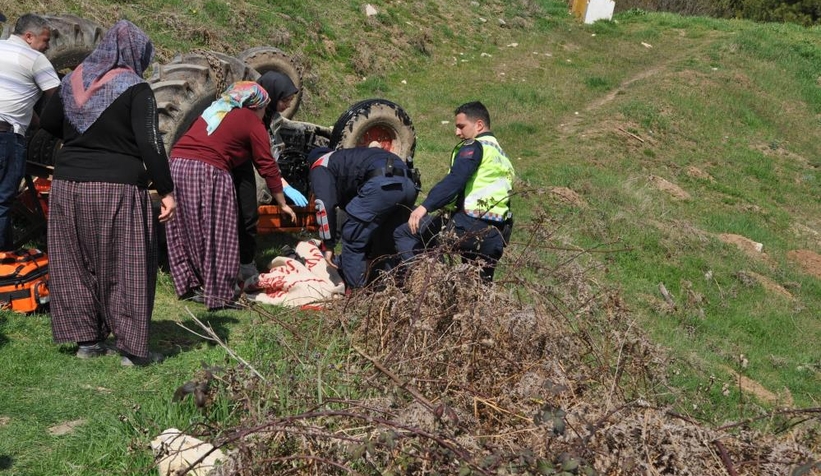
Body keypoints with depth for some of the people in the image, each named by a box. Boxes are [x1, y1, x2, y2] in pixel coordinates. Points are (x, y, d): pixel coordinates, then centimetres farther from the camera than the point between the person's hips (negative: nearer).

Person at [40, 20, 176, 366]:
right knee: (126, 268, 2)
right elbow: (150, 143, -14)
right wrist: (166, 191, -9)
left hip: (68, 185, 6)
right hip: (117, 188, -6)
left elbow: (48, 122, 19)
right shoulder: (135, 88, -10)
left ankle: (87, 339, 21)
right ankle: (132, 348, 5)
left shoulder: (74, 80, 8)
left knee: (76, 264, 14)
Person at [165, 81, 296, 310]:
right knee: (217, 236, 0)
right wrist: (283, 203, 17)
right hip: (208, 173, -7)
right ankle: (220, 295, 3)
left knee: (183, 231, 14)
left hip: (176, 164, 7)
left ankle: (189, 285, 23)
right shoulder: (252, 123, 8)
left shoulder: (213, 110, 26)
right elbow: (267, 166, 9)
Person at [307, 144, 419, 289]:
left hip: (382, 184, -8)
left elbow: (325, 205, 4)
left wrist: (328, 245, 9)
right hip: (408, 183, 8)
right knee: (387, 239, 24)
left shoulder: (320, 167, 21)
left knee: (353, 239, 6)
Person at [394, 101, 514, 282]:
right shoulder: (501, 154, 26)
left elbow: (454, 181, -18)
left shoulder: (474, 147, -2)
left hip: (468, 225, -9)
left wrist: (425, 206, -27)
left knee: (404, 234, -4)